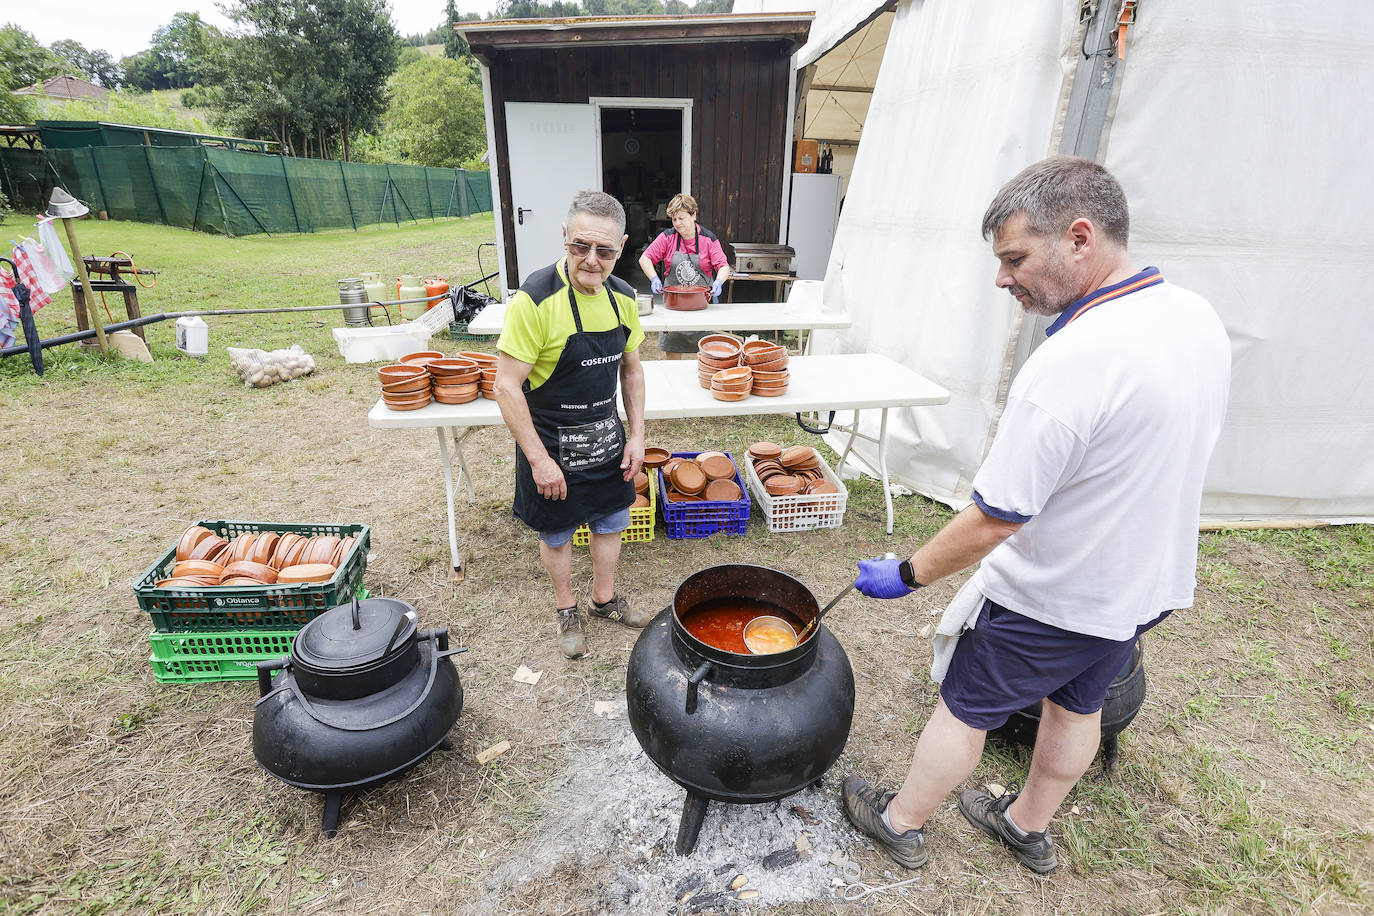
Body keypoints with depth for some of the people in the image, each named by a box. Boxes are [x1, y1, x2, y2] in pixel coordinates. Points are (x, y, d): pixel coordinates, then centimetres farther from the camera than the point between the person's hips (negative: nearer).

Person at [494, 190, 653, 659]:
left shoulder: (622, 296, -3)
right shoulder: (536, 299, -23)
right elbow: (507, 387, -21)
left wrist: (636, 435, 3)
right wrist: (539, 460, -21)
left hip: (607, 439, 6)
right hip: (551, 444, -5)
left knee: (611, 521, 19)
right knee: (556, 535, 14)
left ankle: (605, 597, 44)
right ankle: (566, 607, 40)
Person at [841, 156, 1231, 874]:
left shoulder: (1071, 362, -34)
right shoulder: (1199, 318, -4)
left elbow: (993, 520, -30)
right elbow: (1161, 456, 9)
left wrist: (906, 574, -16)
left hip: (1047, 598, -8)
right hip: (1153, 583, 8)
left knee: (965, 707, 13)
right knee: (1078, 705, 25)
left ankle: (900, 823, 36)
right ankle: (1029, 827, 50)